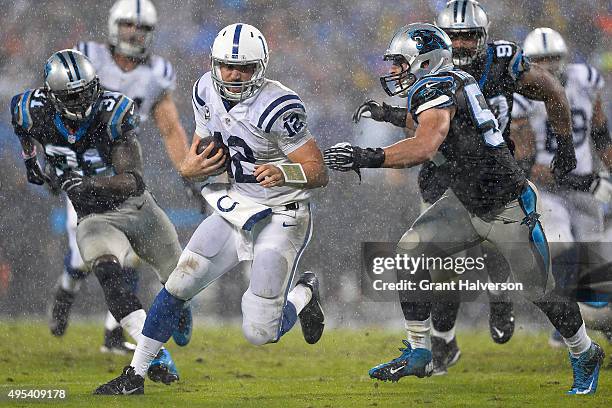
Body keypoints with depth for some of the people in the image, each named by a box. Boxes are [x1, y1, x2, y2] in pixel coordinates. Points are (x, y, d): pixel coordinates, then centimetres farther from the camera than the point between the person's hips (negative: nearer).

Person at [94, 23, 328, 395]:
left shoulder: (277, 107, -24)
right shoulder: (209, 92, -2)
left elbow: (319, 173, -20)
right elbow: (198, 157, 9)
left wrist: (282, 173, -40)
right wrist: (194, 168, -15)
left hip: (280, 220, -6)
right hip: (234, 210, 6)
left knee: (259, 334, -7)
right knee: (178, 286, 0)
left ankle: (304, 294, 26)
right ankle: (135, 377, 12)